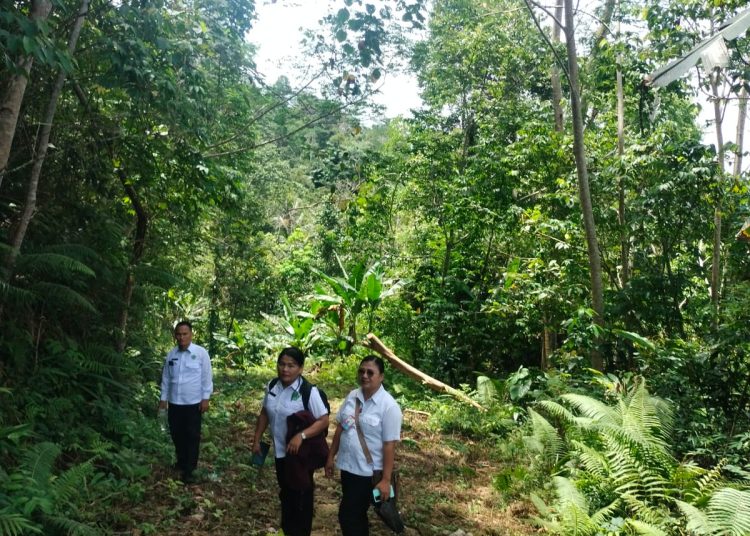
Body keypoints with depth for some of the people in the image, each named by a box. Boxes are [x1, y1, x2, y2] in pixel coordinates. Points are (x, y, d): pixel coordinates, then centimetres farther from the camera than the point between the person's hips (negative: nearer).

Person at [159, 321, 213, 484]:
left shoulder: (201, 353, -9)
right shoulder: (171, 354, 4)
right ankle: (181, 461, 37)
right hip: (174, 402, 4)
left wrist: (205, 398, -9)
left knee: (192, 436, 1)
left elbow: (207, 377, -7)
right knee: (176, 434, 16)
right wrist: (163, 398, 10)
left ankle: (189, 470, 10)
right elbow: (166, 377, 10)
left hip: (193, 403, -4)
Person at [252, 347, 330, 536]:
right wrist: (256, 439, 6)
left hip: (300, 453, -6)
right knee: (285, 492, 24)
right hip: (280, 450, 6)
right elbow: (265, 414, 8)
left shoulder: (309, 391, -22)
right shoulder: (272, 386, -4)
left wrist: (301, 436, -32)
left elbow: (324, 421, -22)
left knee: (301, 495, 11)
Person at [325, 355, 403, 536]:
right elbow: (340, 428, 9)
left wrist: (386, 479, -18)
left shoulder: (389, 406, -17)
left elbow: (389, 444, -17)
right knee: (356, 514, 20)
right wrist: (331, 457, 11)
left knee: (347, 515, -2)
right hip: (347, 465, 6)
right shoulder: (352, 396, 1)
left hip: (368, 471, -6)